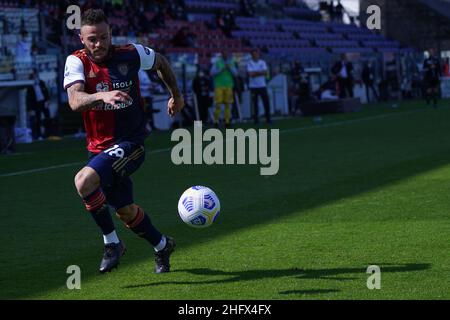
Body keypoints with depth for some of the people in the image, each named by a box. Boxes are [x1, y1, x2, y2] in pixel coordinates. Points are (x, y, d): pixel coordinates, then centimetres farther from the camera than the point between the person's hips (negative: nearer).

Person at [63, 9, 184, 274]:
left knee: (84, 181, -27)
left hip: (130, 142, -4)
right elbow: (75, 101, -27)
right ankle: (162, 246, 41)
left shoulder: (131, 54, -9)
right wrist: (102, 96, -46)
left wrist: (176, 95, 23)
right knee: (125, 211, 15)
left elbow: (161, 62, 14)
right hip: (99, 148, 4)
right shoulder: (77, 62, -9)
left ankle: (112, 243, -11)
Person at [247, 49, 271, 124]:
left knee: (266, 102, 0)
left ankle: (268, 118, 6)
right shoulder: (249, 63, -1)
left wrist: (255, 73, -12)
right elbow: (251, 74, -14)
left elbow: (265, 72, -6)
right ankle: (256, 119, 4)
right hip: (253, 86, -3)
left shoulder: (262, 62, 7)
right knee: (255, 103, -1)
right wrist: (260, 72, -8)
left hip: (262, 85, 3)